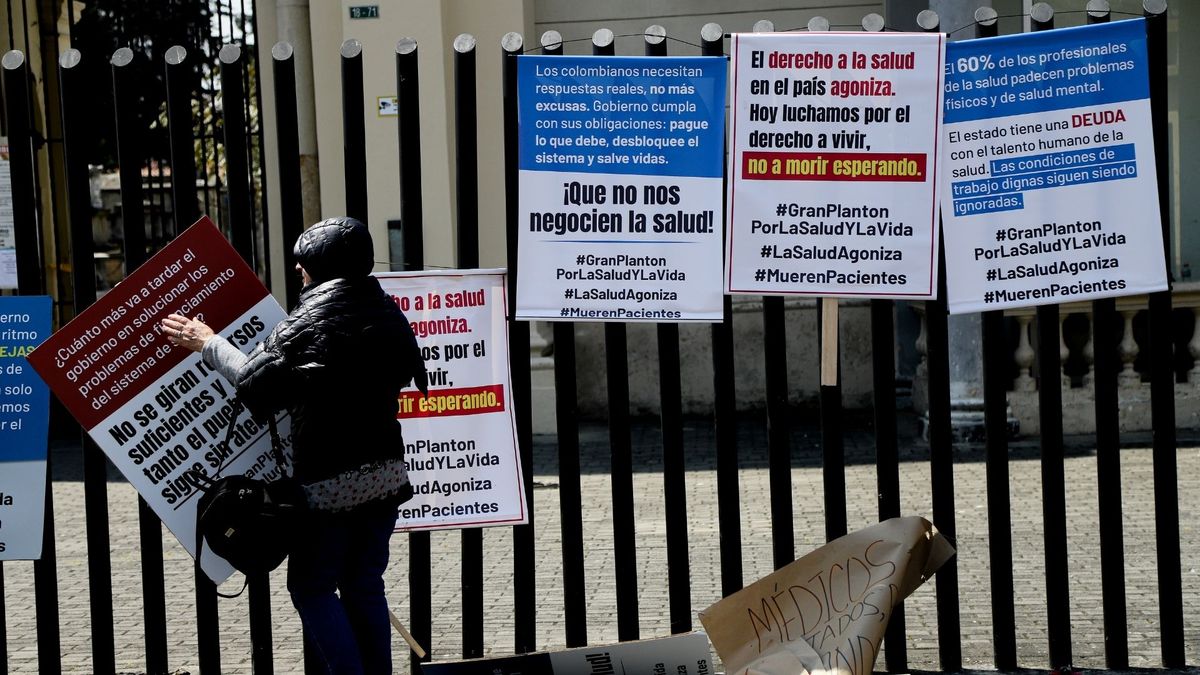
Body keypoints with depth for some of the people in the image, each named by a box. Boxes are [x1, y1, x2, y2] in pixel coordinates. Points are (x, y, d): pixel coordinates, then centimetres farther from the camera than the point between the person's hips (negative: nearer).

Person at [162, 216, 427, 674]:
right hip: (386, 475, 6)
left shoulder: (310, 323, -13)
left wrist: (207, 344, 4)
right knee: (364, 584, 14)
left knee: (312, 586, 4)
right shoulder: (387, 314, 5)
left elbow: (254, 379, -9)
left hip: (330, 481, -6)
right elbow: (409, 372, 18)